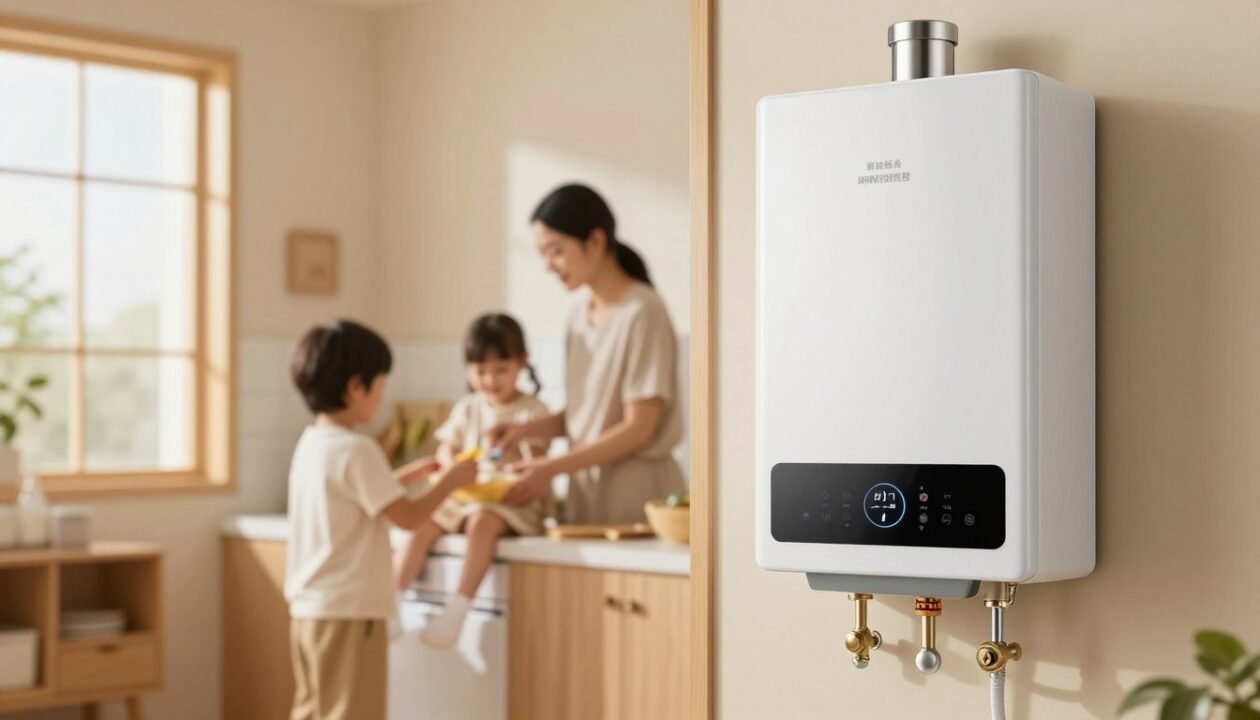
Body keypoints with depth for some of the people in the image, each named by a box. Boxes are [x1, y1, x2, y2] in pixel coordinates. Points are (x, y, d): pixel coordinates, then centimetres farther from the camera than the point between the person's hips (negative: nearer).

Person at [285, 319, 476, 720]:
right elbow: (409, 517, -16)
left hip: (309, 609, 9)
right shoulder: (355, 450, -18)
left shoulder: (312, 443, 9)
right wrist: (450, 480, -2)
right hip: (348, 611, -9)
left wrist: (409, 475, 17)